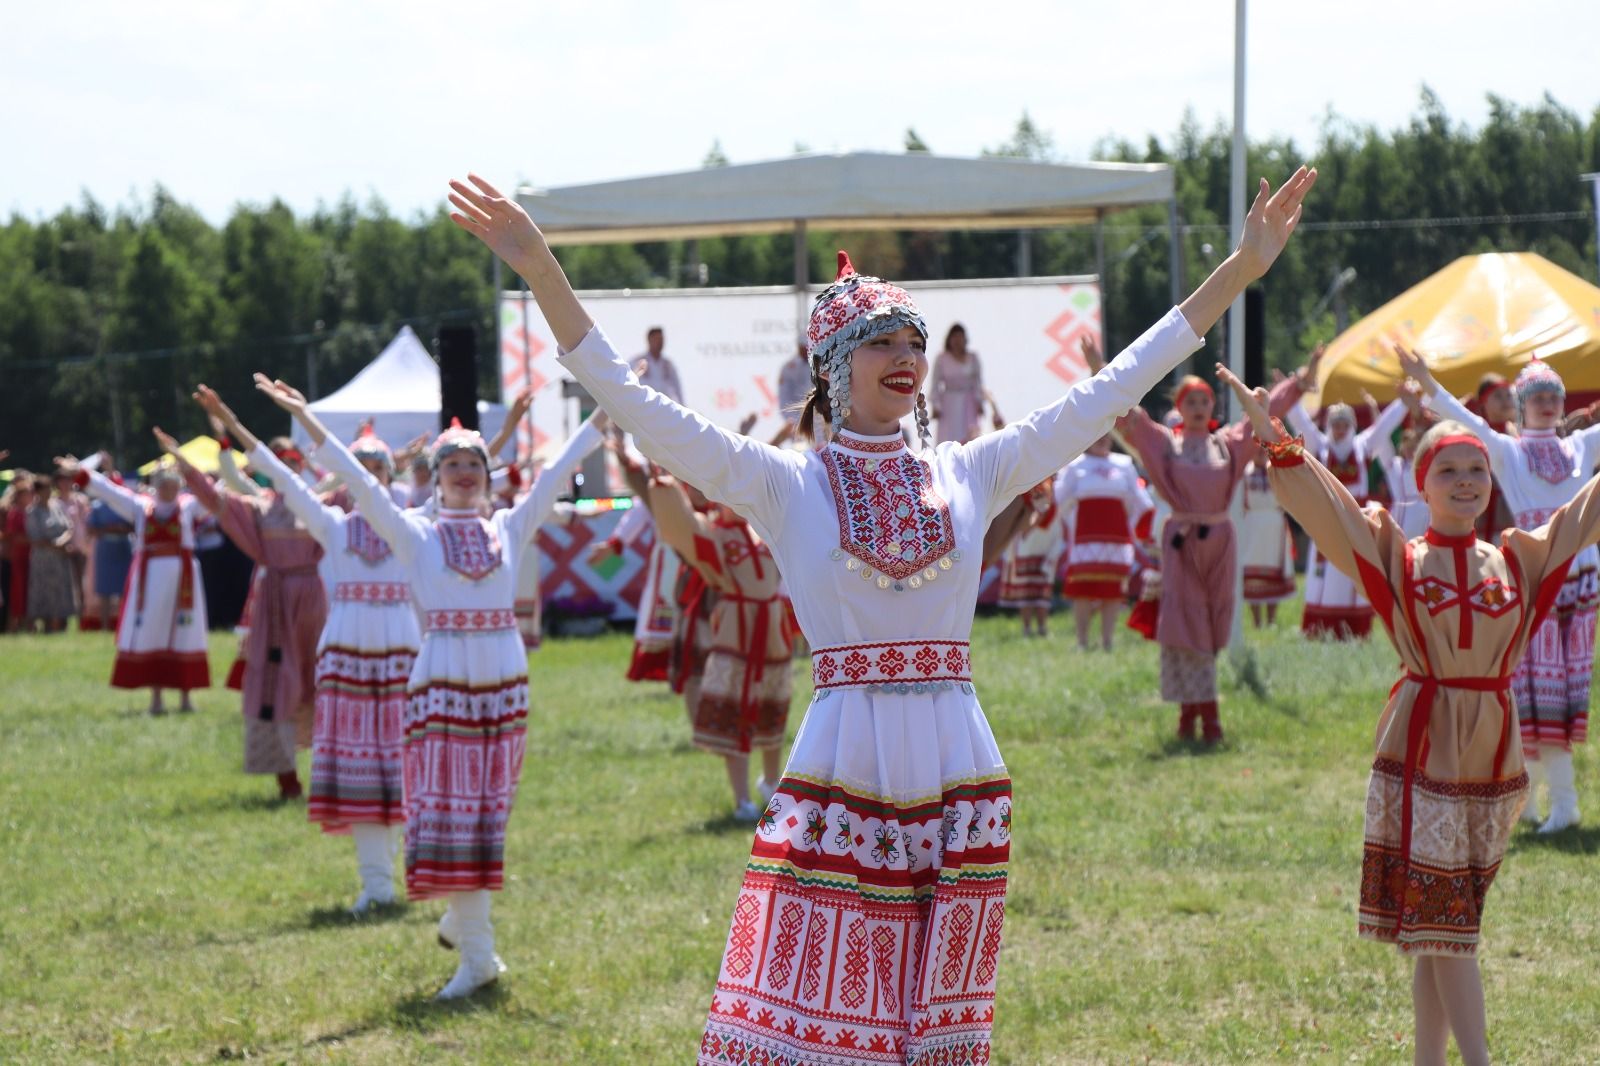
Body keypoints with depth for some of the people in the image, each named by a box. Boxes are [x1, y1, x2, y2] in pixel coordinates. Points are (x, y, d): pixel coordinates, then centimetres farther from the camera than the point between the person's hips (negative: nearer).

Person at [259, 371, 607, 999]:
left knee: (488, 806, 7)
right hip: (441, 679, -2)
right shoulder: (417, 535, 2)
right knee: (447, 804, -6)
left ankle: (463, 916, 28)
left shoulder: (510, 529, 8)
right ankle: (477, 955, -4)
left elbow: (559, 471, 8)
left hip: (504, 679, 2)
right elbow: (359, 481, -3)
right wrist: (305, 419, -9)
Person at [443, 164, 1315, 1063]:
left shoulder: (970, 475, 8)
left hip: (958, 785, 3)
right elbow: (630, 401, -6)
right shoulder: (784, 485, 1)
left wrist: (1242, 269, 9)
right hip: (840, 778, -3)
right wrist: (540, 271, -15)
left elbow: (1112, 390, 10)